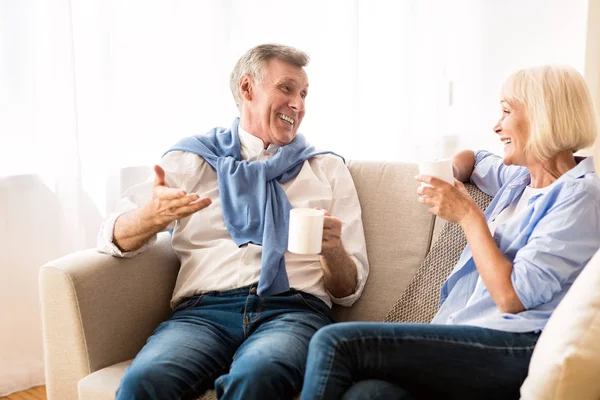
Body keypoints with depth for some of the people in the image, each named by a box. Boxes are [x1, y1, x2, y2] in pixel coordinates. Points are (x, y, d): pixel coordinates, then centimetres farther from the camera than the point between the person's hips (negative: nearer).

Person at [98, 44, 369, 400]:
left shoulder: (329, 170, 18)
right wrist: (150, 216, -15)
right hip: (204, 309, 1)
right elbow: (113, 237, 8)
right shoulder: (191, 159, 16)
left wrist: (333, 252, -9)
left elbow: (348, 291, 14)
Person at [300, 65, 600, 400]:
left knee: (337, 343, -24)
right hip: (469, 337, 7)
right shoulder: (523, 178, 20)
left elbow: (513, 296, -13)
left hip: (515, 351, -7)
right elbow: (471, 160, 43)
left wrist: (468, 215, -6)